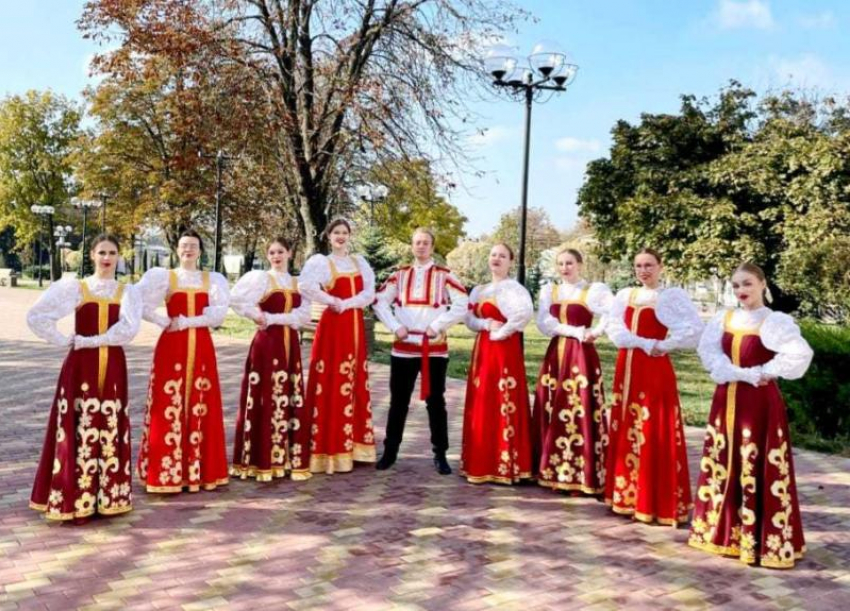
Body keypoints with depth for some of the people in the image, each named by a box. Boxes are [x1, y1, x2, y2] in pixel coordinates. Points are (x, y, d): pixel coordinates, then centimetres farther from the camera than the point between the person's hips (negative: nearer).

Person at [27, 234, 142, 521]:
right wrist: (64, 340, -8)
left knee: (111, 430, 4)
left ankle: (109, 496, 12)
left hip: (113, 365, 1)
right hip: (81, 365, -1)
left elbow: (129, 329, -12)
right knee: (79, 428, -2)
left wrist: (90, 340, -16)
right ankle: (75, 499, 5)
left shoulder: (128, 292, 5)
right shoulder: (75, 287, 2)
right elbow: (36, 316, -6)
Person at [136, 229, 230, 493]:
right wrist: (165, 322, -9)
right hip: (172, 346, -2)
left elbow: (218, 314, -5)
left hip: (201, 346, 2)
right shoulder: (164, 277, 4)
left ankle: (198, 470, 9)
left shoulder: (212, 280, 9)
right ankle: (168, 472, 1)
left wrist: (186, 322, -11)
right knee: (170, 405, -4)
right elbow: (142, 305, -9)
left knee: (200, 407, 2)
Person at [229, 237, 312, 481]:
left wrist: (273, 318, -12)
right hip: (267, 343, -5)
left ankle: (287, 458, 13)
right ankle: (262, 460, 0)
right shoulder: (260, 278, 0)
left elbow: (303, 315, -2)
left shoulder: (298, 283, 12)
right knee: (266, 399, -5)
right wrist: (257, 315, -11)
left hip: (290, 344, 5)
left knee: (291, 399, 5)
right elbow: (236, 299, -14)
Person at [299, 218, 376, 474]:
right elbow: (305, 285, -21)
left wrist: (346, 303, -13)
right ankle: (329, 450, -4)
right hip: (332, 326, -5)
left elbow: (370, 292, 0)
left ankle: (353, 445, 15)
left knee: (355, 384, 8)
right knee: (332, 385, -7)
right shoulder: (321, 261, -3)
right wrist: (333, 301, -15)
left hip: (355, 326, 5)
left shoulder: (359, 262, 12)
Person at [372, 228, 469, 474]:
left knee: (435, 401, 4)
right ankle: (390, 451, 19)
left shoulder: (444, 275, 2)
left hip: (435, 347, -2)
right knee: (398, 401, 8)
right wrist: (395, 327, -4)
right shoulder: (399, 275, 10)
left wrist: (438, 326, -9)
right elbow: (380, 302, 8)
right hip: (403, 347, 2)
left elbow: (463, 305, -5)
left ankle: (440, 455, 12)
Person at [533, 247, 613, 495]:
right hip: (555, 355, 5)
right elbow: (543, 323, -4)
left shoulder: (594, 289, -2)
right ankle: (553, 470, 13)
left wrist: (596, 331, -19)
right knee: (553, 412, 5)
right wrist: (575, 331, -13)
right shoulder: (548, 290, 11)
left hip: (581, 356, -4)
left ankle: (582, 474, -2)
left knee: (581, 412, -7)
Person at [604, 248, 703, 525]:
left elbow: (695, 328, -15)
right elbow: (615, 330, -4)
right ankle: (627, 495, 18)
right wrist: (645, 344, -15)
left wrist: (665, 345, -15)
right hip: (626, 368, 5)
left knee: (655, 434, -4)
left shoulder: (673, 295, -2)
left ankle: (656, 502, 2)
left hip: (655, 369, -5)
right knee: (627, 432, 8)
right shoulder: (625, 296, 11)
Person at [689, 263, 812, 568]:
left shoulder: (775, 321, -8)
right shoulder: (723, 319, 7)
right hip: (727, 399, 5)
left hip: (759, 401, -5)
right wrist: (746, 374, -16)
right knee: (723, 466, 10)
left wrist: (767, 372, -17)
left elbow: (800, 353, -23)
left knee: (758, 469, -4)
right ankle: (722, 531, 21)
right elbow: (708, 351, -6)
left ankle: (761, 540, 3)